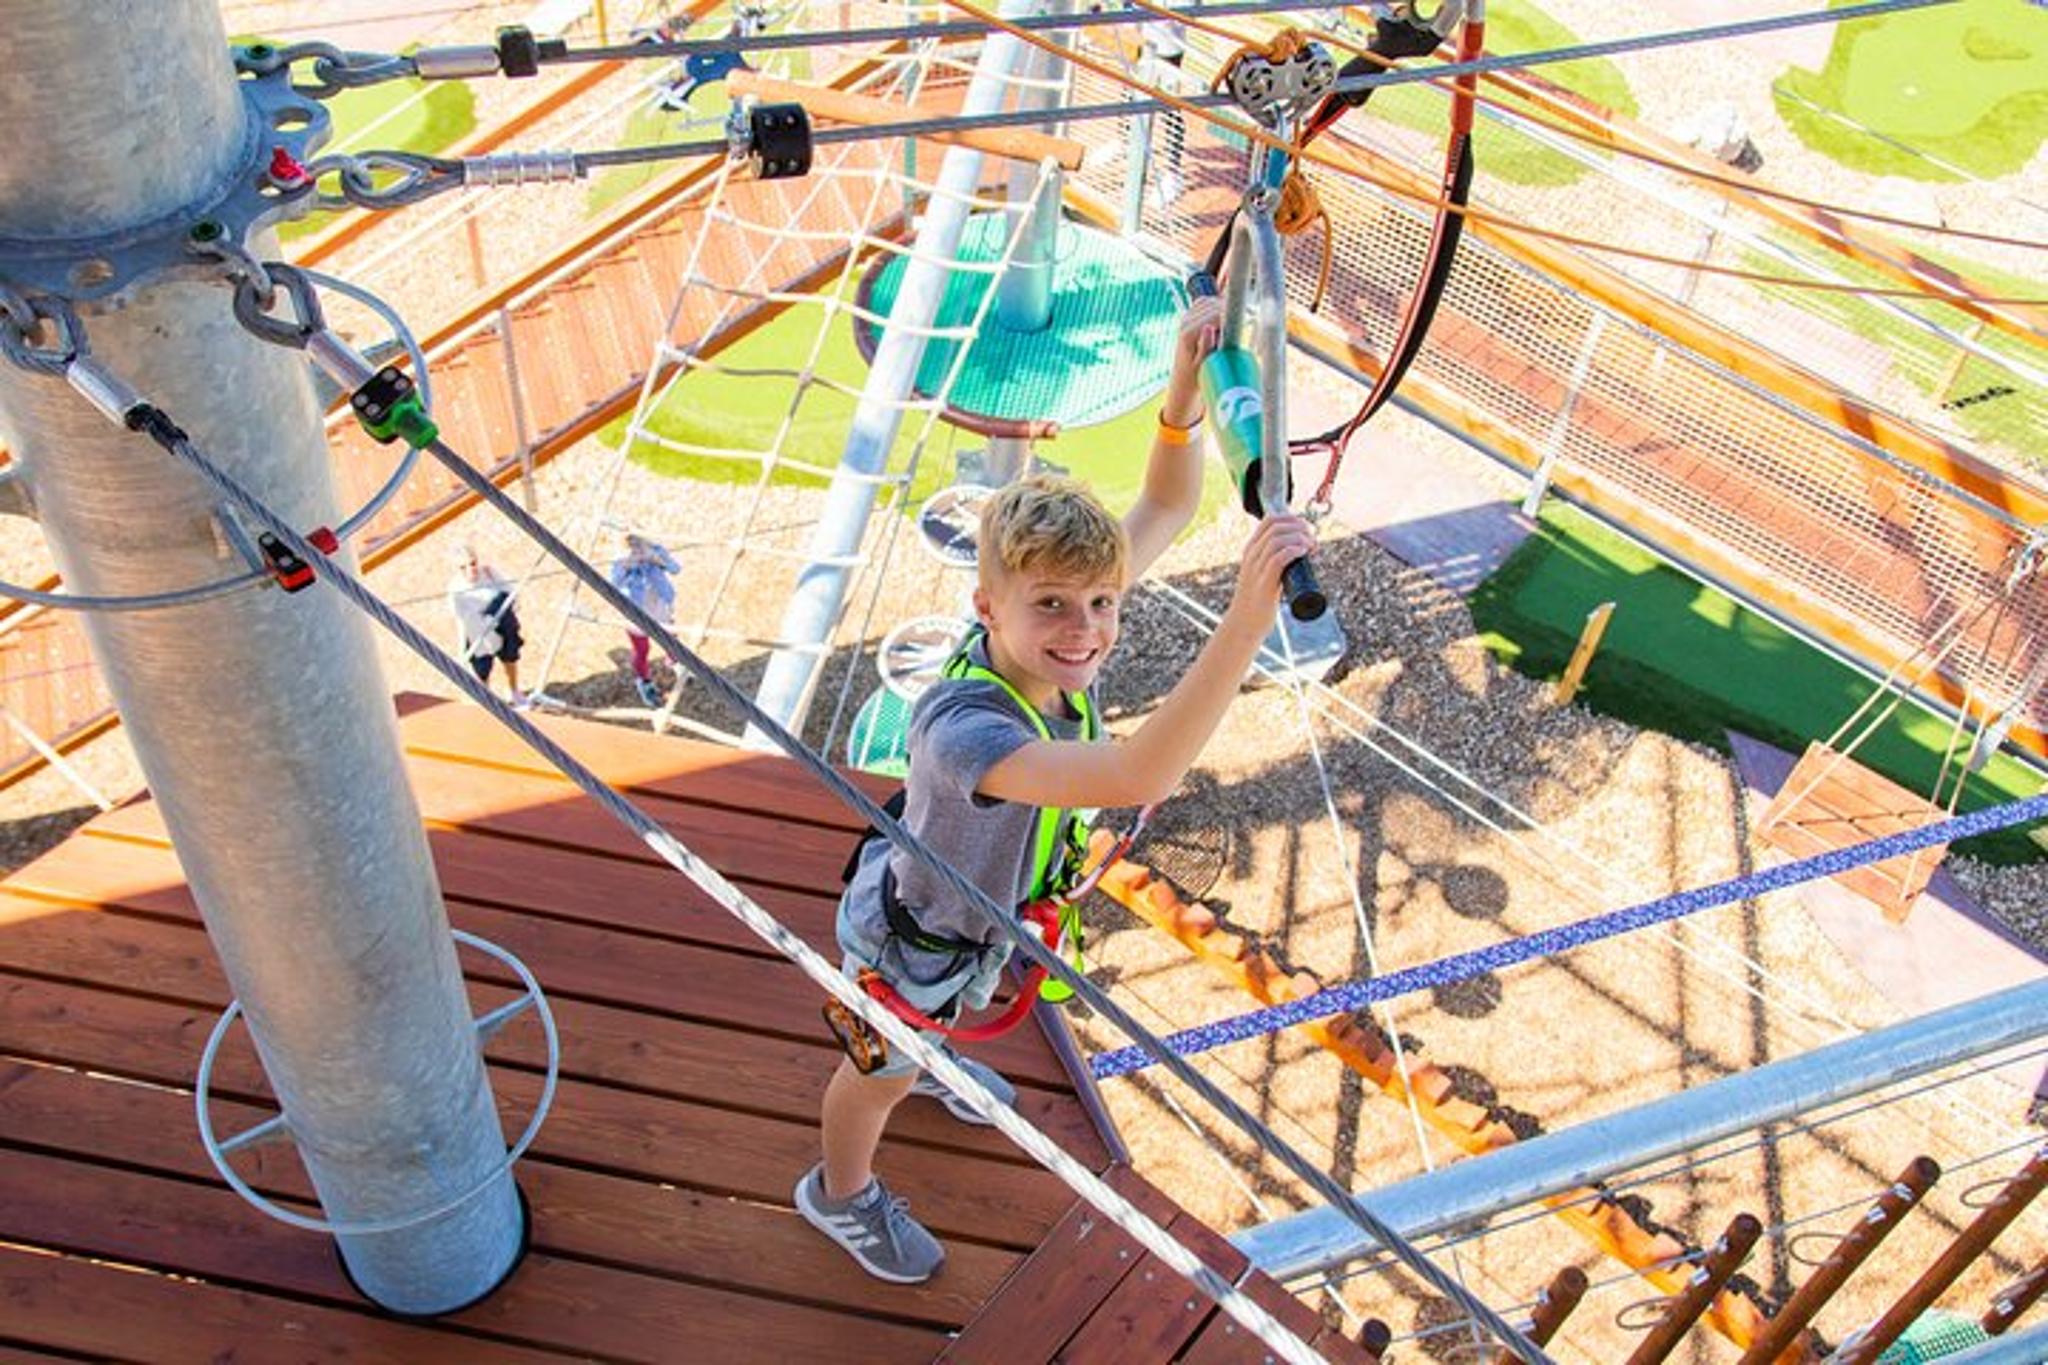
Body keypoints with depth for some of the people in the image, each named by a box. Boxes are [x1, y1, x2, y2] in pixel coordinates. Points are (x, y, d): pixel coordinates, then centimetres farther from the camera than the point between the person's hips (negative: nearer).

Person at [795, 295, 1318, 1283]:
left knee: (953, 1009, 40)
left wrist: (1182, 398, -38)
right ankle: (840, 1194, 59)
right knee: (882, 1072, 26)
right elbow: (1135, 777, -66)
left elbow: (1166, 508, -17)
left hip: (986, 911, 6)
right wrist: (1247, 619, -75)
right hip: (913, 941, -6)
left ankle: (931, 1062, 75)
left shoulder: (1055, 640, -28)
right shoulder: (961, 731, -50)